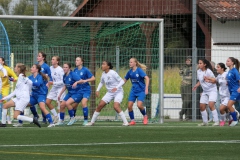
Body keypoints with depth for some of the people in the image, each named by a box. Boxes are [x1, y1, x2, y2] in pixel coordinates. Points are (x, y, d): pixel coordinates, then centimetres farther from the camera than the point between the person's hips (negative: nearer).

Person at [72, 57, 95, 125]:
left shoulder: (85, 70, -10)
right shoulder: (75, 70, 5)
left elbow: (93, 78, -9)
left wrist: (85, 80, -21)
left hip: (86, 90, -5)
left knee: (84, 103, -22)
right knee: (74, 104, 5)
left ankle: (86, 120, -14)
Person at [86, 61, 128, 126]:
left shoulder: (113, 73, -18)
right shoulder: (103, 74, 3)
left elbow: (122, 81, -16)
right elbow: (101, 82, 22)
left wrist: (116, 87, -32)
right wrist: (97, 90, 9)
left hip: (118, 92, -7)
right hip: (110, 93, 7)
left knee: (116, 106, -26)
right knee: (100, 105, 0)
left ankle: (125, 122, -19)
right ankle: (92, 122, 12)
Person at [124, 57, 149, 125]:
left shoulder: (139, 70, -15)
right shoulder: (130, 72, 2)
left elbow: (147, 78, -22)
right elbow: (125, 80, 16)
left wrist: (146, 88, -32)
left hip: (141, 91, -6)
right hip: (133, 91, 6)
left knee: (139, 105, -21)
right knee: (129, 106, -5)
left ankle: (145, 116, 7)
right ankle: (132, 120, 9)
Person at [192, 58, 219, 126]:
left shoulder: (208, 71, -17)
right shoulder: (198, 71, 4)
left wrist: (208, 80, -31)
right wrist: (196, 85, 1)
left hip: (212, 90, -7)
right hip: (205, 91, 7)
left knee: (211, 105, -22)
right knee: (202, 106, 3)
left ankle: (216, 121, -19)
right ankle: (205, 122, 18)